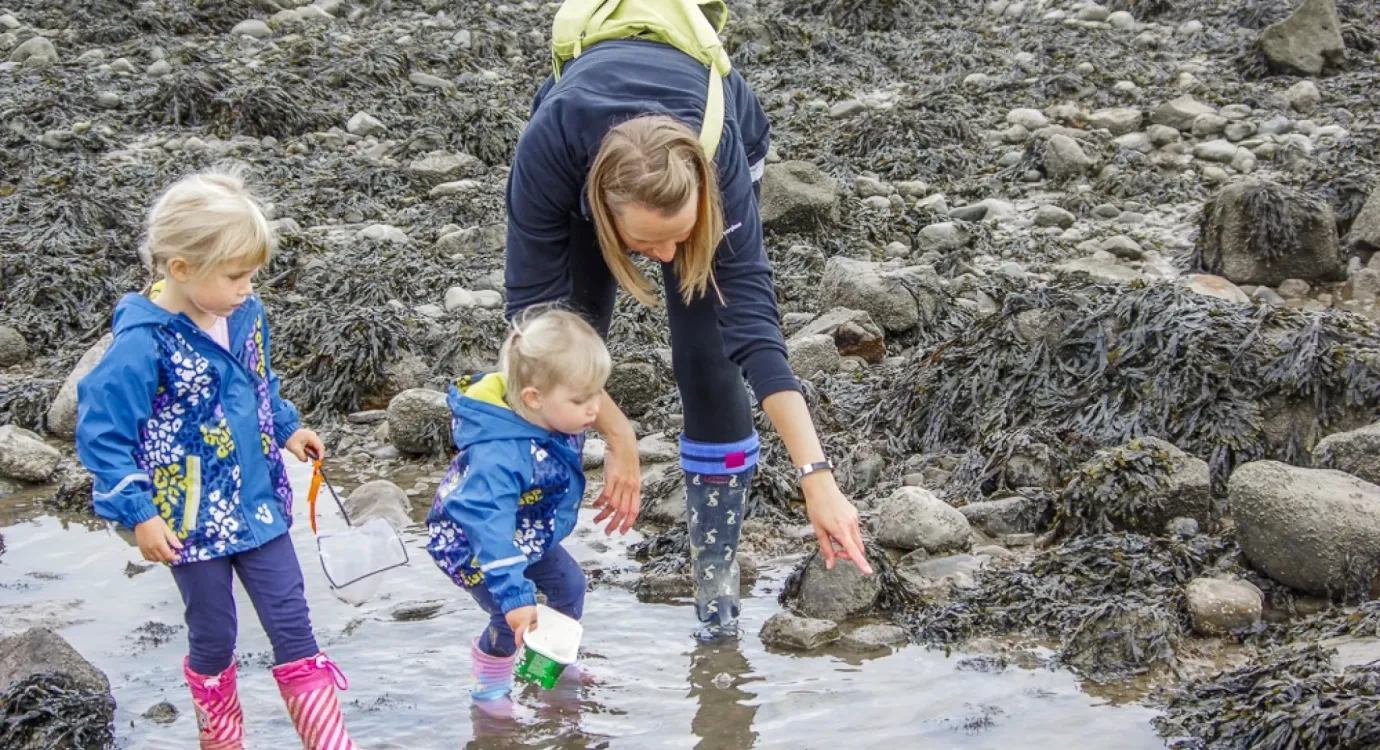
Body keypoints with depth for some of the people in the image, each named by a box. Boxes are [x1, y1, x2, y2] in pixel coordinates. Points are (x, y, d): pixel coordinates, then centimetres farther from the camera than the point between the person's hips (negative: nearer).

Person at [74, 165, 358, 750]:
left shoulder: (245, 313, -3)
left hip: (257, 503, 5)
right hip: (193, 518, -5)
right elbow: (102, 433, -20)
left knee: (294, 628, 7)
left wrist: (286, 428, 8)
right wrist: (139, 512, -21)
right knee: (214, 638, 12)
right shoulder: (144, 343, -24)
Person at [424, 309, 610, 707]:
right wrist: (514, 595, -51)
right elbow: (488, 525, -48)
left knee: (570, 585, 15)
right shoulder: (499, 455, -45)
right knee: (513, 618, -12)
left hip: (531, 535, 8)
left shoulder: (556, 419, -20)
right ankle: (489, 688, 15)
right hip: (471, 543, -8)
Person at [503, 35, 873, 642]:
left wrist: (817, 477, -51)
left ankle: (716, 574, -2)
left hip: (714, 138, -1)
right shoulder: (549, 148, -44)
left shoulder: (719, 159, -43)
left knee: (706, 356, -13)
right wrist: (618, 437, -37)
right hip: (587, 144, 1)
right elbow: (535, 309, -35)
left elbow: (753, 324, -45)